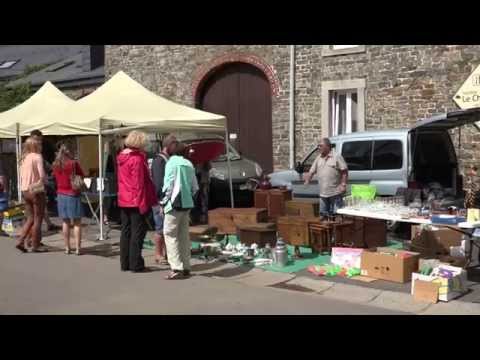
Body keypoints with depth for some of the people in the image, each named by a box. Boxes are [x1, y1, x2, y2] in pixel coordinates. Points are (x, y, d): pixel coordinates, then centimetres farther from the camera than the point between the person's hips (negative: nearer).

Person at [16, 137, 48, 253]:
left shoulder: (24, 158, 10)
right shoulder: (37, 157, -11)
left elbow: (21, 176, 12)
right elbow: (42, 175, -20)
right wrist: (40, 183, -1)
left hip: (25, 191, 7)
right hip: (36, 191, -7)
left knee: (30, 218, 16)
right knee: (37, 219, 3)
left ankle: (21, 242, 8)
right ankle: (35, 245, 8)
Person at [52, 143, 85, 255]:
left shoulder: (56, 165, 1)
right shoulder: (73, 163, -12)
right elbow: (82, 176, -2)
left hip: (61, 195, 4)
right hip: (73, 195, -4)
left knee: (65, 222, 12)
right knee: (77, 222, 1)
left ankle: (67, 248, 14)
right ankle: (77, 248, -1)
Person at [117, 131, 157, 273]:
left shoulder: (121, 157, 9)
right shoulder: (137, 159, -16)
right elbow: (139, 184, -18)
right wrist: (143, 203, -16)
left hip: (123, 201, 8)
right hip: (136, 202, -8)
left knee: (126, 232, 13)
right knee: (138, 233, -1)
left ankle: (125, 263, 19)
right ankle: (136, 264, 2)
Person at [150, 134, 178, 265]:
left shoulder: (169, 159, 16)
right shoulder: (159, 160, -12)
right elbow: (158, 181, -19)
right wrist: (162, 200, -22)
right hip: (161, 199, -9)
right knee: (161, 228, -3)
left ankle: (166, 252, 21)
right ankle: (158, 255, 6)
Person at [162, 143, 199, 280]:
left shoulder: (172, 163, -8)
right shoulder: (189, 164, 11)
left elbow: (168, 185, -13)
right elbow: (195, 187, 12)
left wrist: (164, 202, -4)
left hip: (175, 204, -7)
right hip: (187, 204, 7)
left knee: (170, 234, -3)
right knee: (184, 235, 12)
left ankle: (176, 268, -10)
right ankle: (186, 267, 15)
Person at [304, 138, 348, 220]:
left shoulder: (337, 156, -4)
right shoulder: (318, 158, 12)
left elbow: (344, 171, -6)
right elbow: (311, 172, 13)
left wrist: (343, 184, -14)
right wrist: (307, 182, -1)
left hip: (335, 193, -6)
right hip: (323, 194, 6)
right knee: (323, 215, 10)